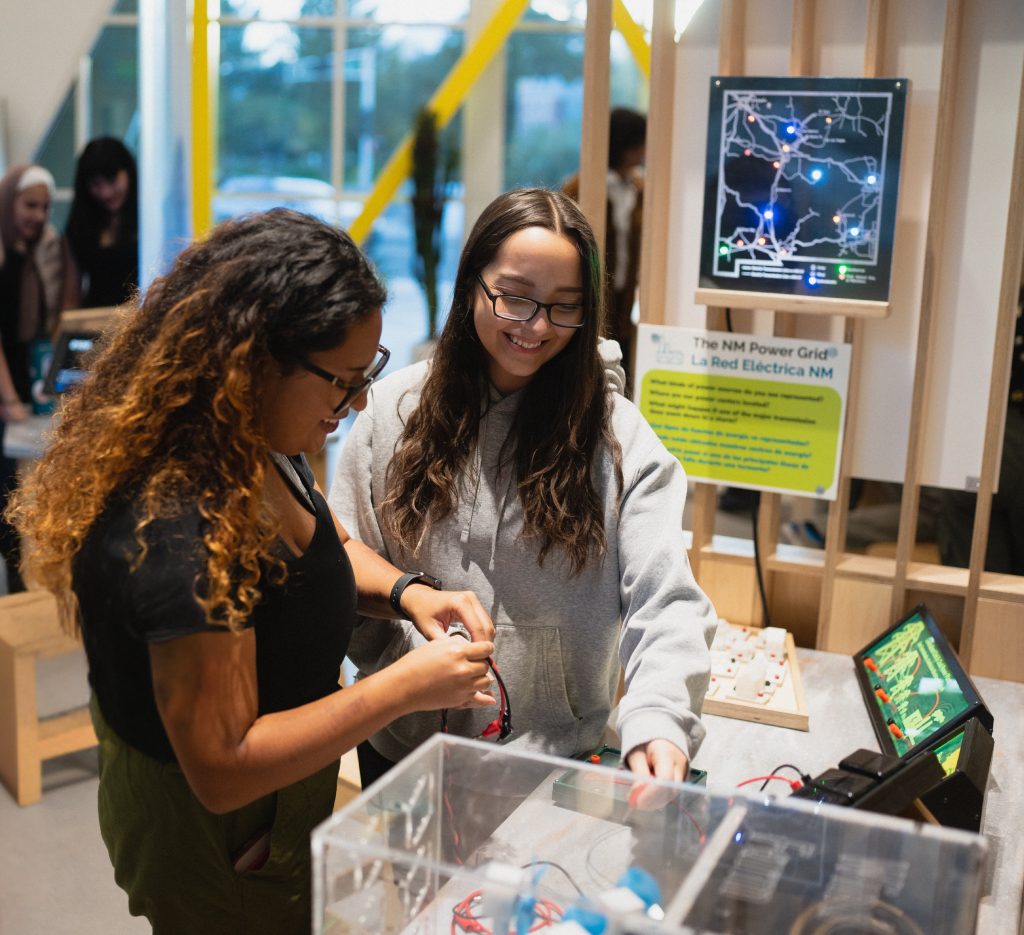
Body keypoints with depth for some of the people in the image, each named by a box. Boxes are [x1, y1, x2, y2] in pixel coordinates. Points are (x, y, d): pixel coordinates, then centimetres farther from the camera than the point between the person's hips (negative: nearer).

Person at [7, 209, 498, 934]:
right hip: (221, 849, -9)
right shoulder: (182, 533, -37)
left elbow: (325, 541, 11)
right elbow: (223, 767, -32)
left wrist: (405, 591, -8)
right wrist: (404, 688, -31)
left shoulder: (255, 446, -9)